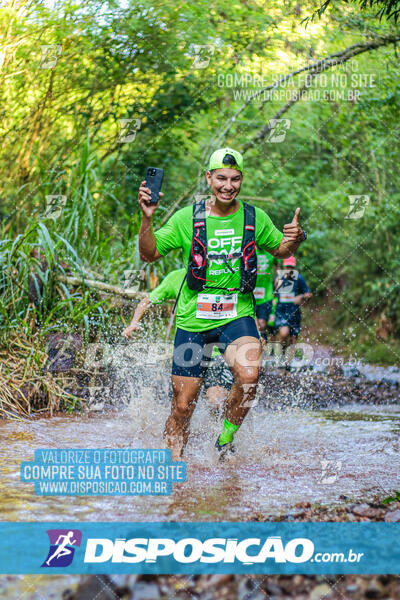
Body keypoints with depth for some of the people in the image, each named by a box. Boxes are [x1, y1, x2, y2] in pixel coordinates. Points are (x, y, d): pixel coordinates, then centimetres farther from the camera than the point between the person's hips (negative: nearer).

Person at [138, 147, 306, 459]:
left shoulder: (255, 218, 0)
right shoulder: (187, 218, -4)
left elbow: (280, 250, 15)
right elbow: (150, 254, -2)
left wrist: (295, 239, -7)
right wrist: (148, 218, -19)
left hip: (238, 316, 0)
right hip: (193, 319, 0)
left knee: (249, 375, -29)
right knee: (183, 406, 4)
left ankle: (227, 436, -1)